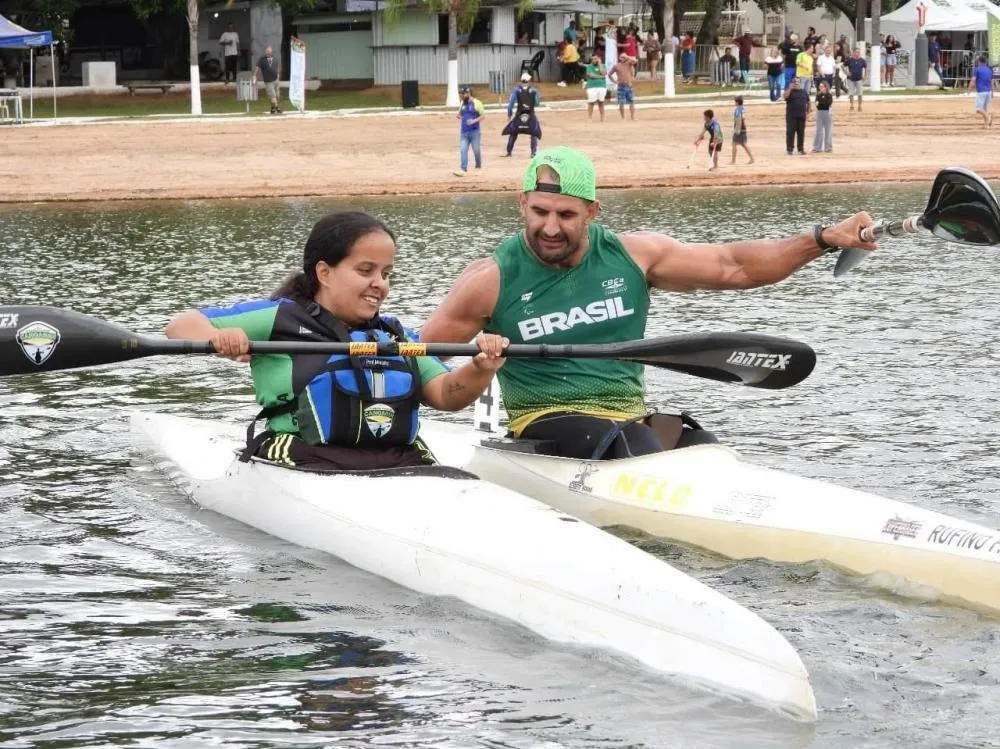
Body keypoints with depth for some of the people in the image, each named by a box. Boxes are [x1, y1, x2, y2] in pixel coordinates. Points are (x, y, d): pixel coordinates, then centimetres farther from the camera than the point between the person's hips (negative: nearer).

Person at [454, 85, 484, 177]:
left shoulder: (476, 103, -8)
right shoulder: (463, 103, 11)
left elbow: (483, 115, -8)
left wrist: (474, 121, -22)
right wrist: (459, 116, 2)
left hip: (475, 131, -5)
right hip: (464, 132, 5)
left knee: (476, 150, 5)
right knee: (463, 150, -6)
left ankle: (478, 168, 21)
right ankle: (463, 169, -11)